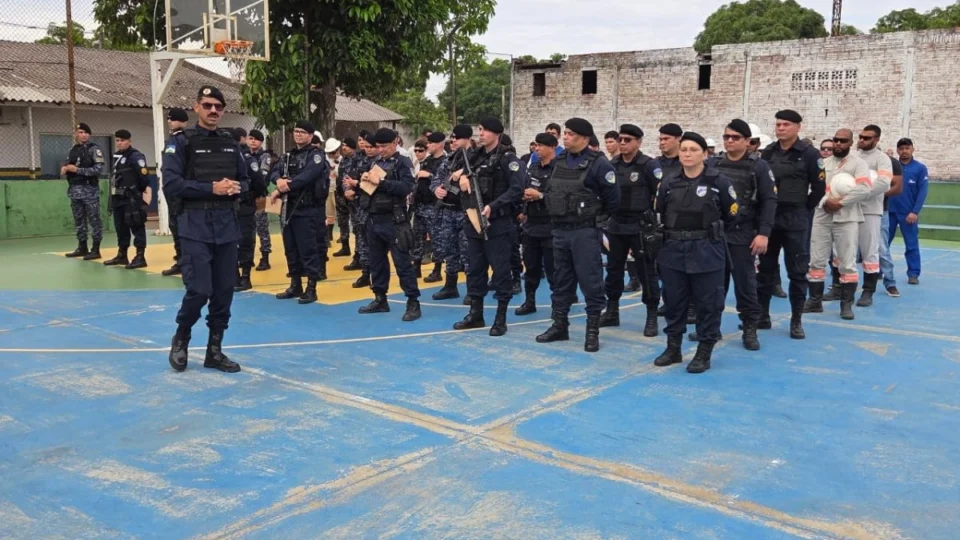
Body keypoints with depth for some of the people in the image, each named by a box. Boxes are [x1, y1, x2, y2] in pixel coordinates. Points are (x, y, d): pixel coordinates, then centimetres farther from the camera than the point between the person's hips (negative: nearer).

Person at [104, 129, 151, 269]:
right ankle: (122, 255, 25)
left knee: (136, 226, -6)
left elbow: (144, 178, -16)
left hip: (132, 199, -9)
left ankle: (140, 257, -5)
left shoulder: (136, 156, -11)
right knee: (120, 227, 15)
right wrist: (113, 197, 20)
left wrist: (143, 195, -15)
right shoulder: (116, 156, 17)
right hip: (118, 198, 9)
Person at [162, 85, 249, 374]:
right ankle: (180, 339, 19)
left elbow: (245, 180, 17)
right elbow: (171, 185, -12)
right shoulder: (181, 142, -3)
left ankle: (214, 351, 19)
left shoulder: (231, 143, 12)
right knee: (199, 290, -9)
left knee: (224, 292, 6)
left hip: (227, 226, 5)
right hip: (196, 227, -5)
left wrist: (236, 187, -5)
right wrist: (212, 188, -16)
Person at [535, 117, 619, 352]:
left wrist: (595, 215, 4)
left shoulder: (598, 163, -12)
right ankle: (560, 325, 25)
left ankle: (592, 331, 9)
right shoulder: (560, 160, 9)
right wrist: (559, 212, 15)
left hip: (585, 231, -7)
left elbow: (613, 198, -8)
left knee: (590, 281, 0)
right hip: (559, 230, 7)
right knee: (561, 280, 14)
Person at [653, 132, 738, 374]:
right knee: (673, 301, 11)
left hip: (707, 252, -3)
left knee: (707, 304, 3)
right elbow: (659, 215, 13)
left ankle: (704, 353, 14)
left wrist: (711, 230, 8)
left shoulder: (719, 181, -4)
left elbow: (732, 214, 3)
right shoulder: (669, 183, 6)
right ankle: (673, 348, 24)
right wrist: (675, 233, 8)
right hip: (673, 251, 3)